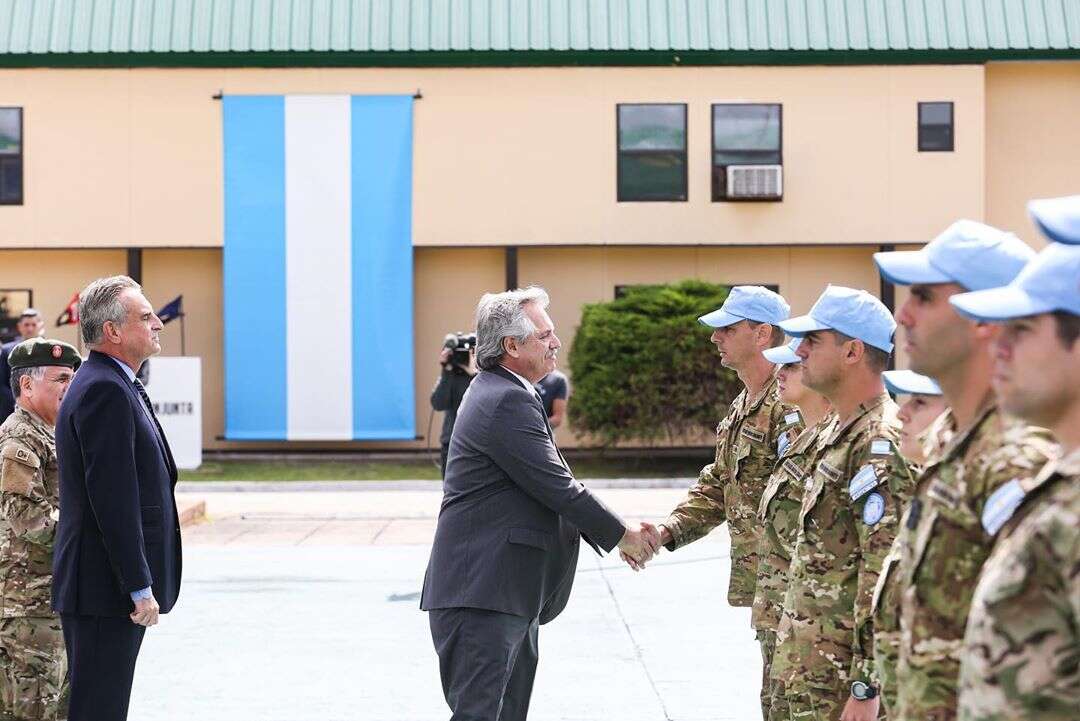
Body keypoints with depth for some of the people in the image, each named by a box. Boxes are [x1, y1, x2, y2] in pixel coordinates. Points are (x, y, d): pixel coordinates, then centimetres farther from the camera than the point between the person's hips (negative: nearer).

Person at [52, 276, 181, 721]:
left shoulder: (110, 385, 16)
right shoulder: (104, 390, -17)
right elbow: (113, 497, -22)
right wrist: (140, 588, -21)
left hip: (110, 584, 10)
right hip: (105, 586, -10)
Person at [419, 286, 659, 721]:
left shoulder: (497, 392, 16)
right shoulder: (509, 401, -18)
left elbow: (551, 487, 18)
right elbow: (557, 487, -17)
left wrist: (611, 535, 12)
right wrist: (622, 535, -5)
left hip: (508, 592, 11)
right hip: (481, 593, -11)